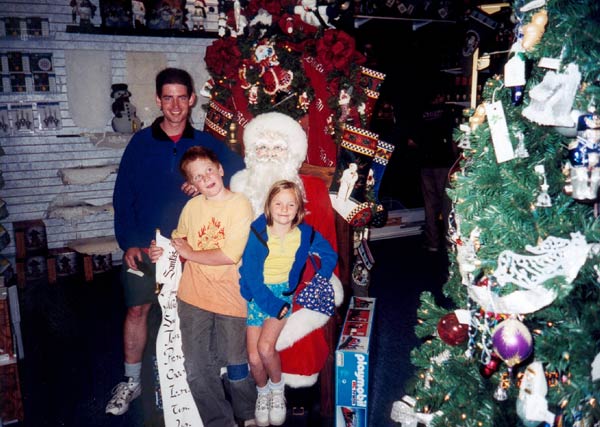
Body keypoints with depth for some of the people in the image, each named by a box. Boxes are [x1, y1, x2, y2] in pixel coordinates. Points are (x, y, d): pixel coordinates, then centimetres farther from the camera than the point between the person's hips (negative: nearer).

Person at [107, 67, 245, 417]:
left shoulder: (207, 143, 2)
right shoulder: (141, 142, 1)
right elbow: (123, 195, 1)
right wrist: (128, 242, -7)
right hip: (144, 246, 0)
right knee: (137, 310, 5)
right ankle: (132, 382, 24)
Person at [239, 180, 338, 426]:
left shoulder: (305, 233, -6)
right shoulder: (256, 233, -14)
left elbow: (330, 256, 8)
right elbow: (251, 275, -13)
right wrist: (273, 305, -18)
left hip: (285, 293, 0)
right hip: (257, 295, 0)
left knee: (265, 347, -21)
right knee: (253, 357, -8)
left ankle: (277, 390, 11)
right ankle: (262, 393, 26)